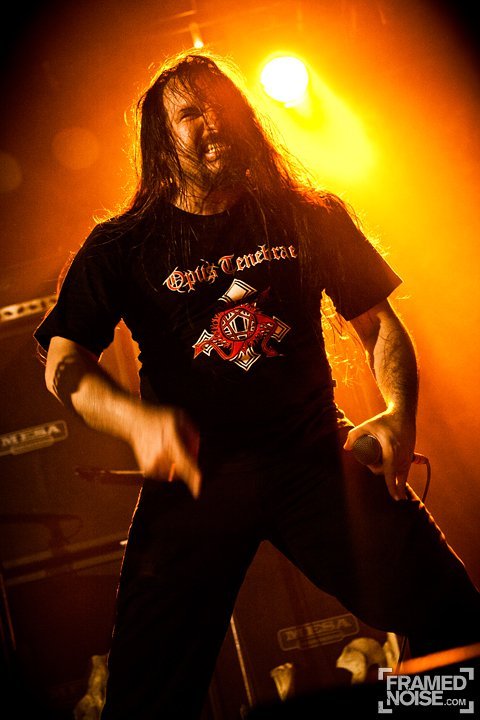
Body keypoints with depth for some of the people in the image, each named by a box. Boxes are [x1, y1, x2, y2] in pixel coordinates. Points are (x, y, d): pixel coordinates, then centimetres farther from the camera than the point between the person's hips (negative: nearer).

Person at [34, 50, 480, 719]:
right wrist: (137, 420, -17)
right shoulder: (122, 246, 6)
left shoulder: (310, 217, 11)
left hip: (318, 456, 1)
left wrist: (400, 413, -5)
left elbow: (378, 319, 14)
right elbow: (64, 363, 3)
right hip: (192, 473, -1)